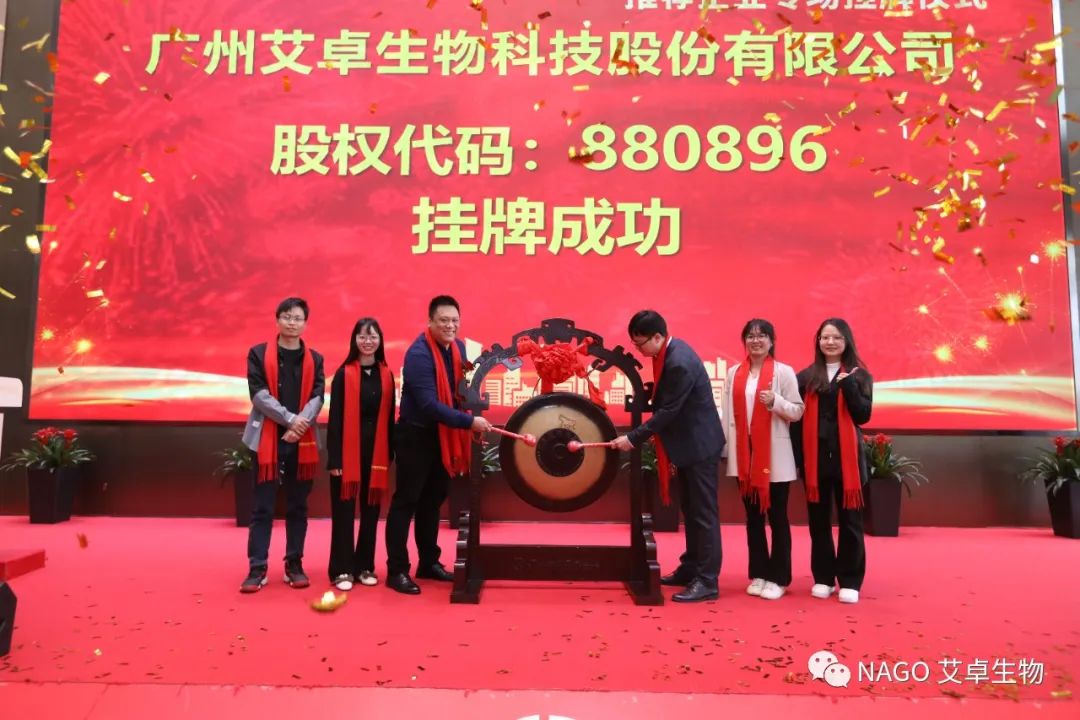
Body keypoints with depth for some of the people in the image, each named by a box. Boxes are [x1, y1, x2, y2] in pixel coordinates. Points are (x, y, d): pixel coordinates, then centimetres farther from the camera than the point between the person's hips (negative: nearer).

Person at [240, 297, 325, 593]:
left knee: (297, 506, 8)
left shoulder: (315, 359, 9)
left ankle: (294, 565, 17)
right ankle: (257, 568, 8)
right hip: (267, 438, -2)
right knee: (262, 506, 1)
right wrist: (289, 418, -17)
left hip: (302, 441, 2)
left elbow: (318, 397, -1)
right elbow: (258, 393, -8)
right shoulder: (258, 354, 3)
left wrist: (300, 425, -17)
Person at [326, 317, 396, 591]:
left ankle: (365, 567, 21)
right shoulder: (344, 374, -4)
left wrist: (389, 453, 7)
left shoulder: (386, 375, 8)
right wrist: (334, 457, -11)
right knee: (344, 511, 2)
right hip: (348, 451, -4)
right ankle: (342, 570, 11)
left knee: (371, 510, 10)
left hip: (376, 451, 4)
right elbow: (335, 417, -7)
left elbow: (389, 417, 10)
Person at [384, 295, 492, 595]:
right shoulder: (419, 353, -22)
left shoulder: (458, 347, 3)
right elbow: (429, 404, -29)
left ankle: (428, 562, 27)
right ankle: (396, 570, 8)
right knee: (406, 501, 0)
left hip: (443, 434, 8)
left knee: (433, 501, 16)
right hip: (416, 435, -7)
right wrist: (469, 421, -31)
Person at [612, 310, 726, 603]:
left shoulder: (680, 364, -26)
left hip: (700, 444, -10)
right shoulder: (668, 352, 4)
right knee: (691, 510, 17)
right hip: (688, 444, 10)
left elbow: (668, 411, -24)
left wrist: (633, 438, -20)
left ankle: (707, 581, 4)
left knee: (704, 512, -3)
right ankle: (690, 569, 28)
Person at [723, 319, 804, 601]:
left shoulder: (784, 372, -2)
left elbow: (798, 412, -3)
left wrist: (775, 401, -21)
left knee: (777, 516, 3)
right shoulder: (734, 373, 8)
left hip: (774, 454, -3)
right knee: (753, 516, 11)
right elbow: (728, 413, 7)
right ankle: (759, 574, 21)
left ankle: (778, 578, 14)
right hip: (743, 452, 4)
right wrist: (726, 448, 4)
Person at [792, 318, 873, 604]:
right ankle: (823, 578, 19)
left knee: (849, 520, 3)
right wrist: (798, 456, -4)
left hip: (847, 456, -1)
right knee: (819, 521, 8)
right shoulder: (806, 377, 5)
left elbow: (863, 415, -8)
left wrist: (848, 385, -18)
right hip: (815, 457, 1)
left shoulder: (858, 375, 3)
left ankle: (849, 581, 13)